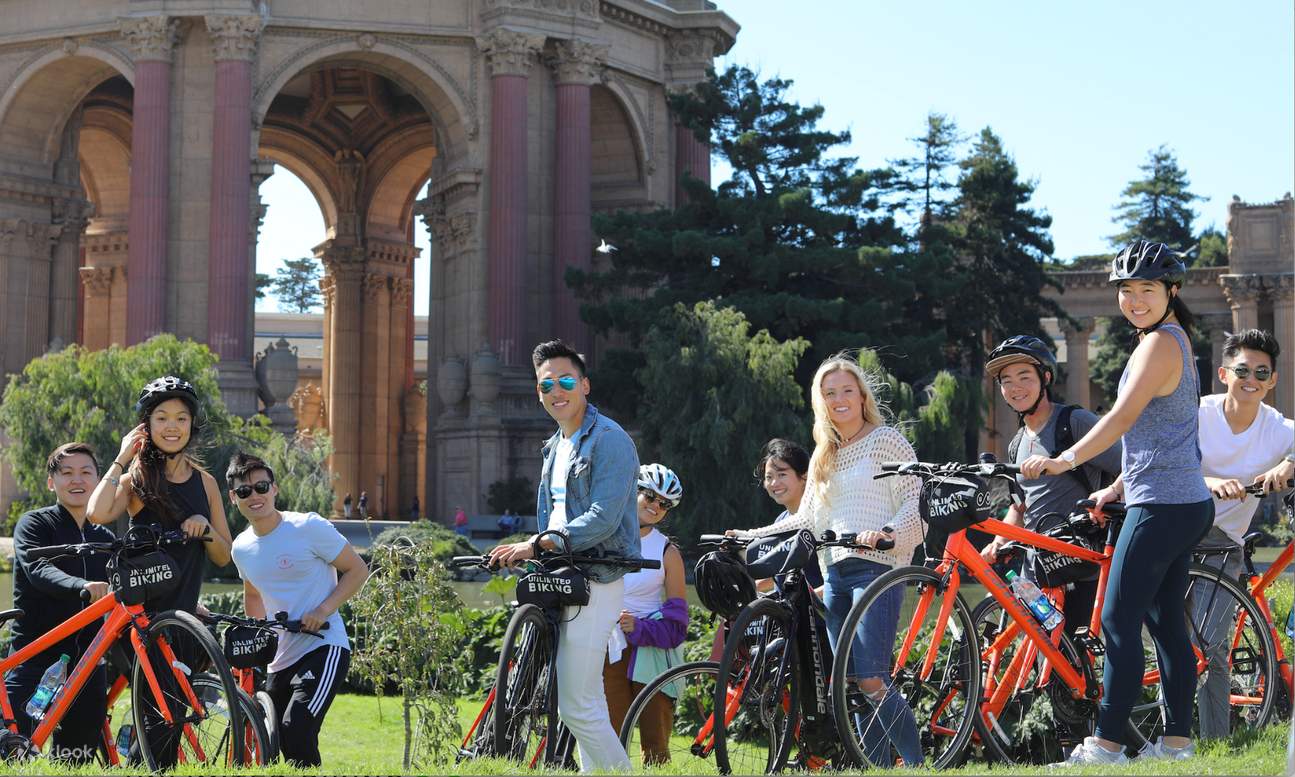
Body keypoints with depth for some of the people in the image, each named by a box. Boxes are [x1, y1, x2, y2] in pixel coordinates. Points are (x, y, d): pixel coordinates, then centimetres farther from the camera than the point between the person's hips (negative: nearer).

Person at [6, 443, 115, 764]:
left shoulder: (104, 539, 15)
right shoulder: (34, 525, -2)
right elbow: (39, 570, -21)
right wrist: (83, 587, -42)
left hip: (87, 665, 5)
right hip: (35, 662, -4)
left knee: (79, 761, 2)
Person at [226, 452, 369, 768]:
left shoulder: (309, 527, -10)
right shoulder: (242, 547, 8)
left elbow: (358, 570, -6)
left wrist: (324, 609, -18)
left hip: (323, 647, -7)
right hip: (280, 657, 7)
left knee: (296, 733, -25)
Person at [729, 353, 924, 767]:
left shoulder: (886, 440, 2)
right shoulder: (824, 458, 22)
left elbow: (916, 502, -7)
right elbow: (808, 519, 25)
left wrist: (888, 533, -24)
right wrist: (754, 535, 18)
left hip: (876, 567, -7)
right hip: (835, 574, 7)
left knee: (872, 681, -18)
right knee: (854, 687, 2)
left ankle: (918, 766, -12)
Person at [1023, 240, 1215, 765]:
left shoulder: (1161, 343, -14)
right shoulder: (1174, 339, 18)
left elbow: (1124, 415, -25)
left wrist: (1066, 460, -33)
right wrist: (1119, 486, 18)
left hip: (1160, 506, -10)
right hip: (1184, 504, 10)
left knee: (1118, 621, -9)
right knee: (1166, 621, 11)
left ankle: (1105, 746, -10)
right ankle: (1177, 740, 14)